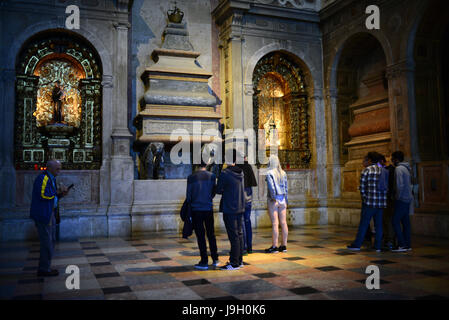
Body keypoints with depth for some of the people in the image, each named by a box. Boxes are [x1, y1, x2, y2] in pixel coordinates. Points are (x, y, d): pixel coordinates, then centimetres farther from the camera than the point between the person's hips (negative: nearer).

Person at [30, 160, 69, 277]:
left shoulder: (51, 178, 17)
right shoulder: (42, 178, -15)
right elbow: (43, 195, -26)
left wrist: (61, 194, 4)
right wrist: (57, 191, -15)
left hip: (50, 214, 11)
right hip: (43, 215, -10)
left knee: (50, 242, 16)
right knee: (47, 243, -5)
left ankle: (45, 267, 26)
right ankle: (44, 270, 5)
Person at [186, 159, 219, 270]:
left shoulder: (191, 177, -6)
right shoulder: (212, 176, -3)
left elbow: (188, 195, -2)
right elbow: (214, 192, 5)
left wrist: (189, 207, 14)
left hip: (196, 210, -2)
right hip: (208, 209, 2)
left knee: (200, 236, 3)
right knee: (211, 234, 14)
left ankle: (204, 262, 6)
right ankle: (215, 259, 20)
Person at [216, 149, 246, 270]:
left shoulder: (224, 174, -16)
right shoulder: (240, 172, 6)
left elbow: (219, 190, -8)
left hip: (229, 209, -7)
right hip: (240, 208, 7)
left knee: (233, 236, -3)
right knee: (239, 234, 13)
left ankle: (234, 263, 4)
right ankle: (239, 260, 23)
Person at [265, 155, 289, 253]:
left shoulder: (269, 173, -7)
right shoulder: (283, 173, 9)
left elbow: (271, 187, -17)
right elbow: (286, 187, 9)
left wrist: (273, 198, -10)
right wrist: (285, 200, 13)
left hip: (273, 200, -6)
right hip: (282, 199, 6)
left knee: (275, 224, -4)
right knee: (283, 223, 8)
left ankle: (275, 246, 0)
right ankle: (284, 245, 14)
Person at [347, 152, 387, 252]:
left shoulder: (366, 170, -7)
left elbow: (362, 187, -8)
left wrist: (364, 197, 4)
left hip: (369, 202, -4)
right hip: (381, 203, 4)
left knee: (363, 224, 1)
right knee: (378, 224, 10)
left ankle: (357, 244, 6)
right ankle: (378, 246, 13)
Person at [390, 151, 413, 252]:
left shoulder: (398, 169, -13)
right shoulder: (407, 168, 16)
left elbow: (399, 185, -21)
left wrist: (397, 196, -11)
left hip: (402, 199, -9)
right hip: (408, 199, 9)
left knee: (395, 221, -8)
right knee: (405, 222, 11)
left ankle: (402, 245, -9)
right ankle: (407, 245, 14)